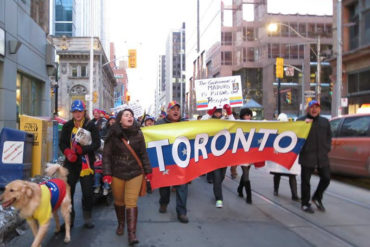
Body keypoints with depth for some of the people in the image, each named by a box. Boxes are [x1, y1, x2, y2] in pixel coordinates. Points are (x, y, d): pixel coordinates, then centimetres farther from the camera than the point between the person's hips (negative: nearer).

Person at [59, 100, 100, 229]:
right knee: (68, 191, 6)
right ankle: (69, 218, 21)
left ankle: (87, 218, 22)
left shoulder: (90, 125, -2)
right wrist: (68, 152, -14)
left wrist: (83, 149, -22)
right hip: (71, 164, 3)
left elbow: (96, 143, -7)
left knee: (87, 192, 3)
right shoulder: (67, 126, 7)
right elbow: (62, 143, 7)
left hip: (86, 163, -2)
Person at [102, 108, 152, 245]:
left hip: (135, 174, 0)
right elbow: (106, 155, -3)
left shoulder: (138, 134, 1)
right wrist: (107, 173, -10)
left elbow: (143, 154, 6)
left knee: (131, 203, -4)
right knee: (119, 201, 15)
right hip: (117, 174, 0)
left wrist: (148, 171, 6)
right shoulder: (113, 135, -5)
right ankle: (121, 224, 39)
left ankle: (132, 233, 1)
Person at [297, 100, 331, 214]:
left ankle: (317, 198, 31)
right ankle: (305, 204, 16)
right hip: (307, 157, -5)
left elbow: (329, 136, 21)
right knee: (305, 181, 2)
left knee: (326, 178, 8)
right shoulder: (301, 121, -2)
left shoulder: (325, 121, 15)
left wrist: (327, 148, 9)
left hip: (322, 157, 5)